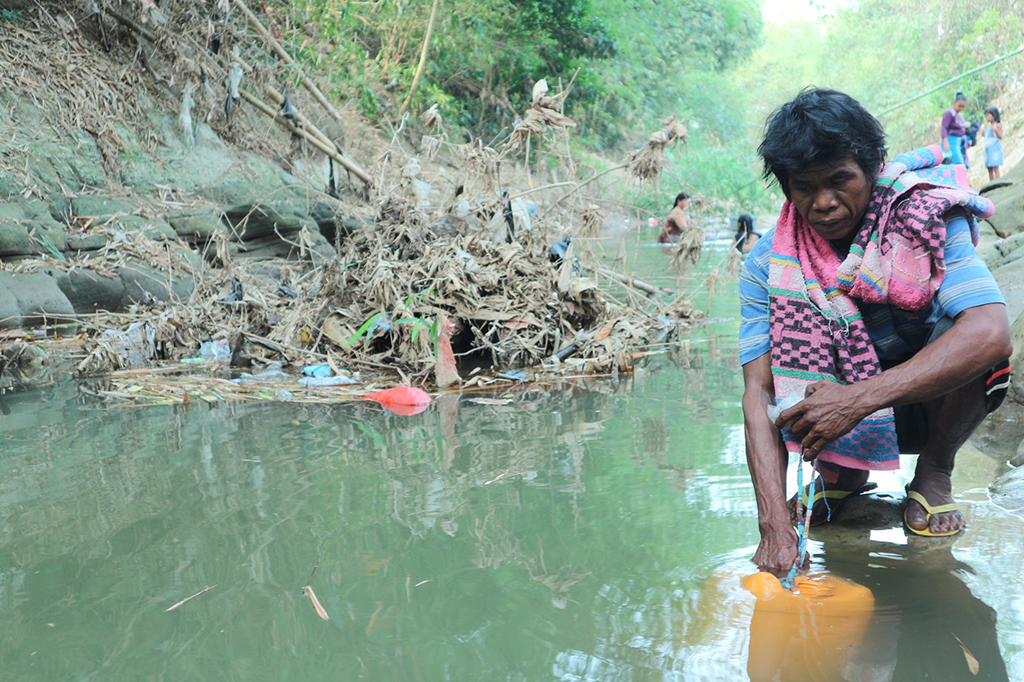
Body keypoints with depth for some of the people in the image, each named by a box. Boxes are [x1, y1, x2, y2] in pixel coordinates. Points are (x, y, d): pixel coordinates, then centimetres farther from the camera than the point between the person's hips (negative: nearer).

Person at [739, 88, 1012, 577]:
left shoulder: (924, 220, -22)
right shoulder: (768, 263, -16)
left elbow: (992, 334, -37)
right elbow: (758, 391, -24)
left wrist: (857, 398, -47)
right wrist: (775, 523, -39)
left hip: (935, 401, -1)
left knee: (966, 343, -31)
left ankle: (934, 473, -3)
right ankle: (842, 471, 2)